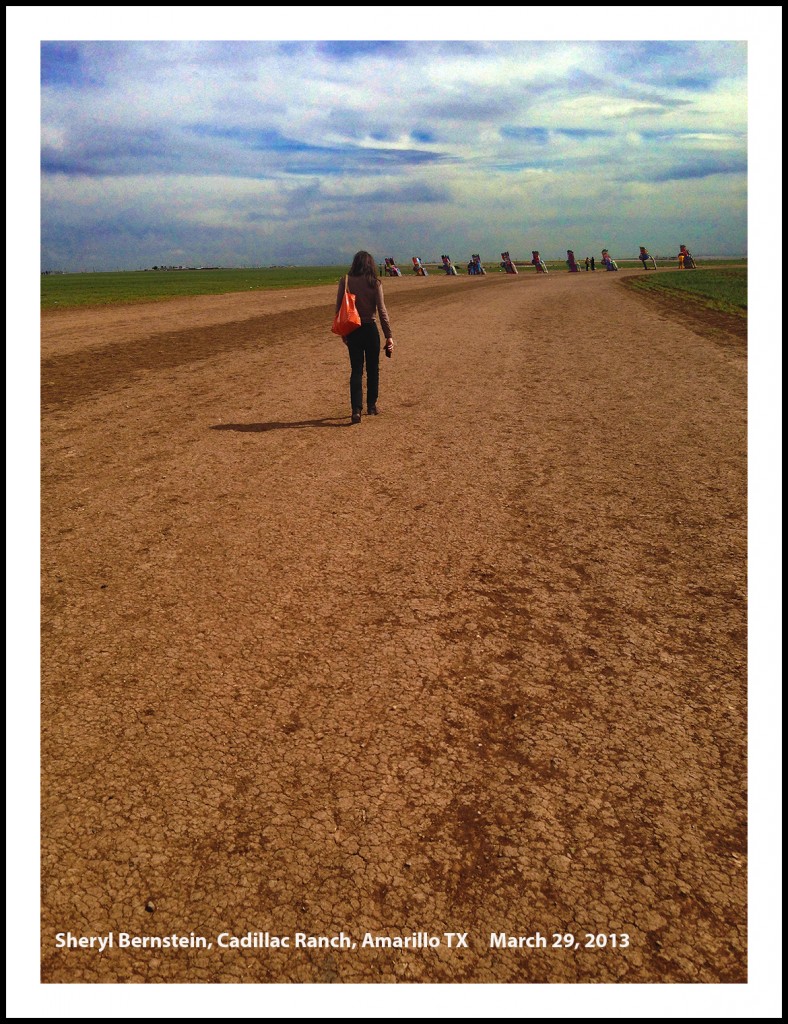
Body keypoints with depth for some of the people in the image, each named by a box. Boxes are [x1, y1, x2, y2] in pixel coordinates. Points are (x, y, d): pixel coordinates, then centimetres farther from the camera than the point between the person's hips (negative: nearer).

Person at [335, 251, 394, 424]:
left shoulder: (345, 281, -2)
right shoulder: (374, 283, -7)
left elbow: (338, 309, 0)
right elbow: (382, 310, -10)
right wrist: (389, 336, -7)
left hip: (352, 330, 1)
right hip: (370, 329, -1)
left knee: (356, 370, 5)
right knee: (373, 369, 15)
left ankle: (356, 410, -7)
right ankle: (371, 406, 25)